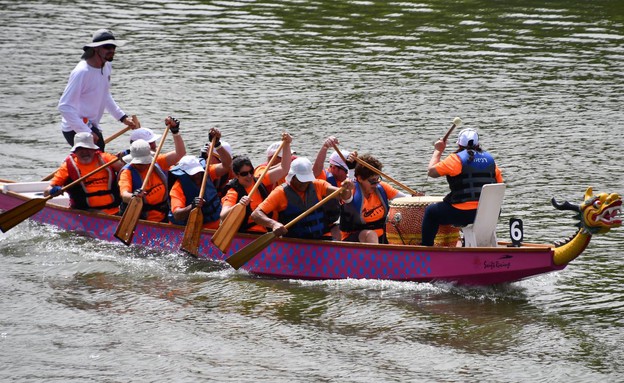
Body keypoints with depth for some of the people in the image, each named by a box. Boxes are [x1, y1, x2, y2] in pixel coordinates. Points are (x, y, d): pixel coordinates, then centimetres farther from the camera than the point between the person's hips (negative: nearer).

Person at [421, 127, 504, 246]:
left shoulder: (456, 159, -7)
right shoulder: (489, 158, 10)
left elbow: (431, 172, 0)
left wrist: (438, 151, 13)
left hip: (464, 214, -6)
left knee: (431, 211, 17)